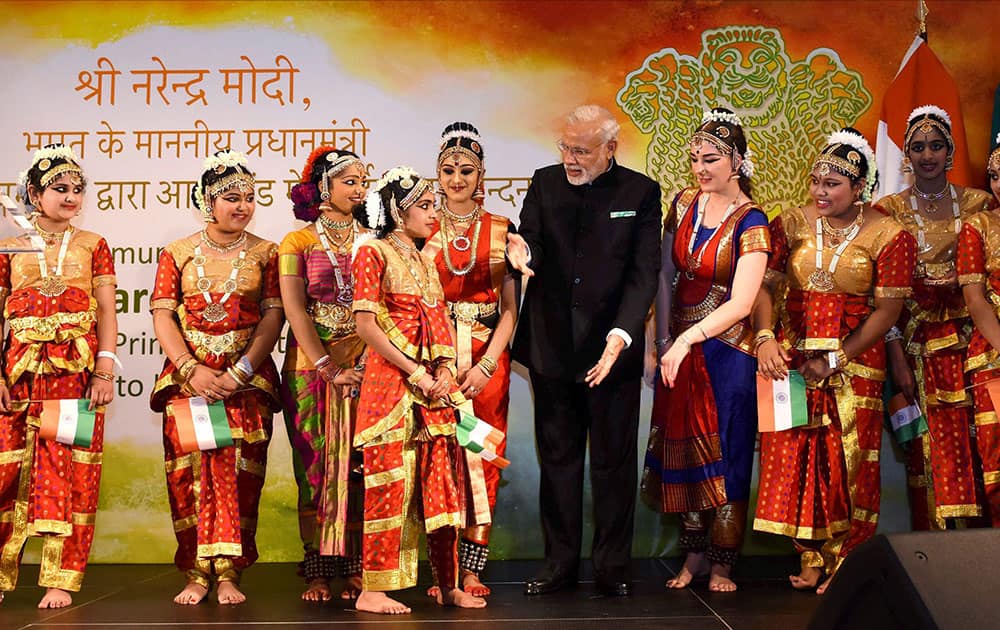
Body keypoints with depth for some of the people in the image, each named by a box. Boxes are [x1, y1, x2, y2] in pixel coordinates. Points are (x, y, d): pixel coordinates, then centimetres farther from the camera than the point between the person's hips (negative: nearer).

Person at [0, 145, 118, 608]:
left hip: (78, 371, -1)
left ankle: (61, 580, 1)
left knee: (71, 470, -3)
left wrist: (104, 370, -6)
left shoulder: (92, 246, 10)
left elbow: (106, 313, 5)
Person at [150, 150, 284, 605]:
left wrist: (240, 372, -12)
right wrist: (192, 369, -12)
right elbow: (162, 315, 2)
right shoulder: (178, 253, 10)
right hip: (188, 374, 1)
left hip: (247, 375, 0)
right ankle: (196, 572, -1)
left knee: (239, 469, -8)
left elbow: (273, 317, 0)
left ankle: (228, 573, -2)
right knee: (190, 467, -7)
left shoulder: (265, 253, 8)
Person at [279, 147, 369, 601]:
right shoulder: (297, 242, 5)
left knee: (359, 465, -1)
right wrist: (328, 368, -14)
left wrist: (363, 365, -11)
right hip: (311, 366, -1)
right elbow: (294, 309, -5)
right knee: (316, 466, -1)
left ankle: (356, 568, 4)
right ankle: (318, 570, 4)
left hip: (365, 366, 2)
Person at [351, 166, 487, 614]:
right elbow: (365, 324, -12)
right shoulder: (373, 252, -4)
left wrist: (445, 371, 0)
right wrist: (415, 373, -13)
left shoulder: (424, 261, 18)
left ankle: (448, 585, 14)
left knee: (442, 480, 7)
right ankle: (373, 590, 0)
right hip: (391, 380, -7)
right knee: (389, 481, -6)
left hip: (434, 386, 7)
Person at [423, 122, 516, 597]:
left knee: (481, 460, 1)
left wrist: (486, 364, -9)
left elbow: (509, 308, 2)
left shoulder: (500, 231, 5)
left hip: (487, 359, 0)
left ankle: (472, 569, 7)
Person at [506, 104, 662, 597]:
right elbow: (531, 245, -3)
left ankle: (612, 566, 18)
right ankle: (560, 561, 22)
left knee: (614, 460, 6)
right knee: (558, 456, 11)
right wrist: (523, 253, -29)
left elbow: (644, 271, -10)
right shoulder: (544, 184, 5)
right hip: (552, 346, 3)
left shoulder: (641, 193, -3)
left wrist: (621, 334, -23)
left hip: (612, 347, -2)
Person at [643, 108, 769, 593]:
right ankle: (694, 554, 19)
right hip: (679, 345, 5)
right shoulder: (684, 205, 3)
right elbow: (665, 276, 8)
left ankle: (721, 562, 13)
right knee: (683, 449, 8)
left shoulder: (750, 222, -12)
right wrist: (663, 339, 2)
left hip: (726, 348, -5)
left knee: (725, 452, 2)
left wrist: (686, 339, -25)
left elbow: (741, 303, -19)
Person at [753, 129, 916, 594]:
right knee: (792, 456, 2)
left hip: (854, 361, -3)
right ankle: (810, 560, 15)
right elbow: (764, 285, -2)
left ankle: (841, 564, 13)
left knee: (847, 462, 1)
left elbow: (887, 311, -8)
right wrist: (765, 338, -19)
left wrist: (836, 359, -13)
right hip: (791, 358, 3)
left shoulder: (889, 236, -6)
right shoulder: (791, 224, 3)